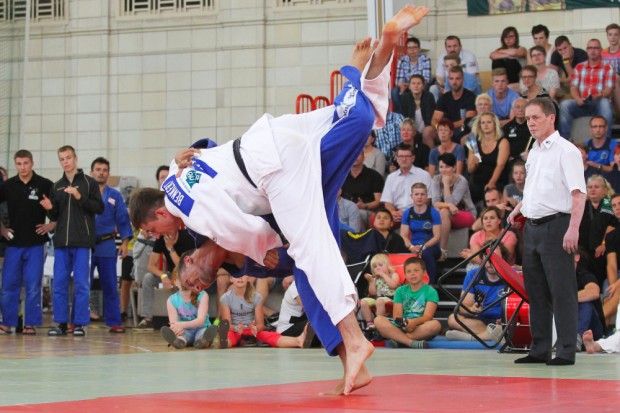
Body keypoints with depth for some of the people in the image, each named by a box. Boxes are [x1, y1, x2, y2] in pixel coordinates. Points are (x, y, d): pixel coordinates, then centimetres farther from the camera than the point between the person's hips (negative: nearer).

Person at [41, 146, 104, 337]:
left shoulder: (89, 183, 2)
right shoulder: (57, 186, 14)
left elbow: (99, 207, -5)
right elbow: (55, 216, 17)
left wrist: (80, 198, -16)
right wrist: (49, 209, -4)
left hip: (82, 241, -4)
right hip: (61, 241, 4)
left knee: (81, 283, -2)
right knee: (59, 283, 3)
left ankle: (79, 323, 3)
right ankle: (61, 323, 9)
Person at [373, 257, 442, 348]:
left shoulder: (431, 292, 5)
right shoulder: (400, 291, 13)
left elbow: (428, 316, -8)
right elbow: (397, 315, 3)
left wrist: (414, 322, -29)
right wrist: (402, 322, -22)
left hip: (421, 329, -2)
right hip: (401, 327, 2)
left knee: (435, 325, -34)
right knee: (378, 320, -23)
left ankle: (398, 338, -30)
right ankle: (411, 342, -37)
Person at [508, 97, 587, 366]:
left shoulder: (566, 150, -9)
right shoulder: (533, 153, 16)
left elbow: (578, 192, -16)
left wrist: (573, 228, -25)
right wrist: (518, 209, 19)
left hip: (556, 226, -8)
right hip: (532, 228, 8)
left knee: (561, 291, -7)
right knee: (536, 291, 11)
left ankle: (566, 351, -3)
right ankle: (540, 350, 18)